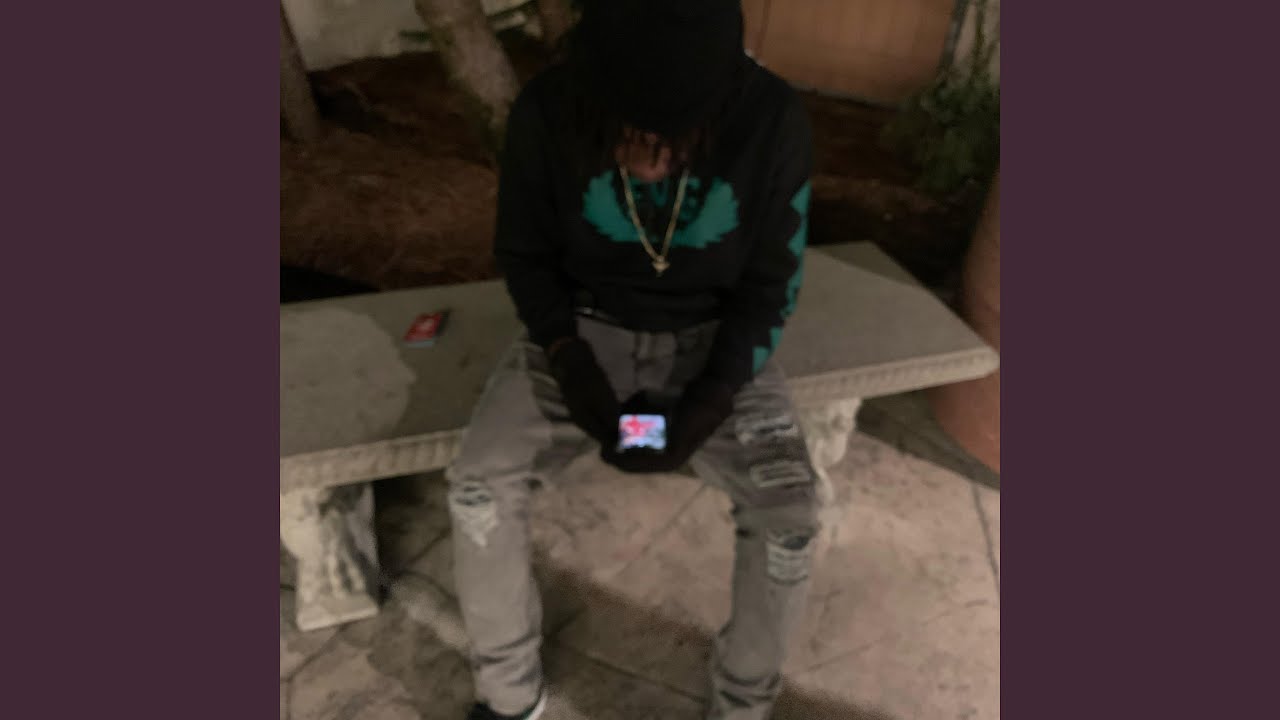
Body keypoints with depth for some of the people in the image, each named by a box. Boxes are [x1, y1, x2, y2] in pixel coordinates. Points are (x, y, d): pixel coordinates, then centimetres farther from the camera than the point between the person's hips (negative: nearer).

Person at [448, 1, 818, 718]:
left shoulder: (773, 121, -20)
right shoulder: (545, 113, -18)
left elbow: (771, 283, -10)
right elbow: (524, 254, -4)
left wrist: (710, 401, -21)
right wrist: (569, 361, -18)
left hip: (716, 338, 0)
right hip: (585, 327, 1)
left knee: (791, 509, -20)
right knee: (477, 484, -17)